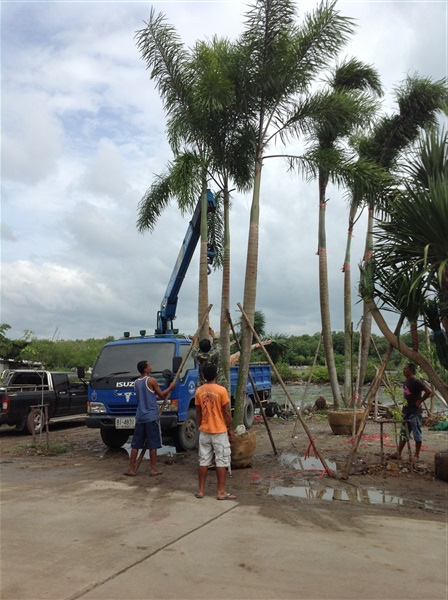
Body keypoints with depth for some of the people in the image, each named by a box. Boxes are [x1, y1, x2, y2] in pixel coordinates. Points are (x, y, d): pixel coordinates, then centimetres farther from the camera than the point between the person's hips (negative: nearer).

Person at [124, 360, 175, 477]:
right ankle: (153, 469, 5)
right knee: (153, 444, 1)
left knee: (136, 443, 10)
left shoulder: (136, 382, 12)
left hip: (139, 416, 6)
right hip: (151, 416, -6)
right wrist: (170, 387, 12)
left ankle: (131, 468, 12)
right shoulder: (151, 380, -10)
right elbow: (161, 394, -2)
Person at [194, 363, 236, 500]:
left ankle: (200, 490, 16)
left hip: (204, 431, 5)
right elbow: (226, 412, -9)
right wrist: (230, 428, 2)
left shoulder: (199, 391, 1)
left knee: (203, 461, 11)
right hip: (219, 431, -5)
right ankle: (221, 492, 5)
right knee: (221, 461, 2)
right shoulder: (221, 390, -13)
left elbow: (198, 413, 7)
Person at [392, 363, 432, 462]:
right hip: (406, 412, 9)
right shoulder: (406, 382, 11)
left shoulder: (416, 382, -15)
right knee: (403, 434, 12)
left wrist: (420, 401, -16)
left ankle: (417, 456, 11)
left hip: (415, 413, -9)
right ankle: (398, 453, 17)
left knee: (417, 434, 2)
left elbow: (429, 391, -22)